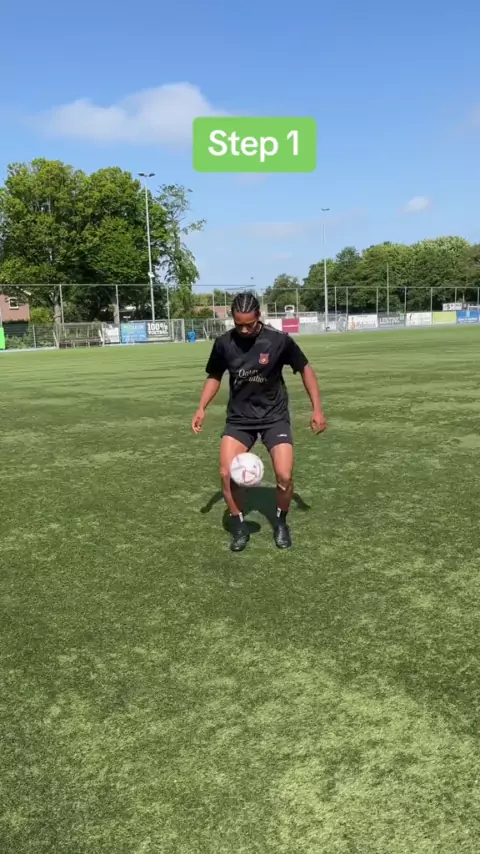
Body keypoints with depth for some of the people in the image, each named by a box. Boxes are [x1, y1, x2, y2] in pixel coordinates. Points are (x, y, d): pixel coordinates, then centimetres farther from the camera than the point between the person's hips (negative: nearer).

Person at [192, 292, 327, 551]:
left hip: (275, 417, -2)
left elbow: (305, 369, 0)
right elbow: (214, 376, 10)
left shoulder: (279, 340, -14)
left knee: (284, 476, -16)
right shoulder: (224, 343, -8)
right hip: (239, 418, 2)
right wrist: (202, 409, -2)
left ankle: (281, 524, 14)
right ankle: (239, 528, 8)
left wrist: (317, 409, -6)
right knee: (227, 474, -16)